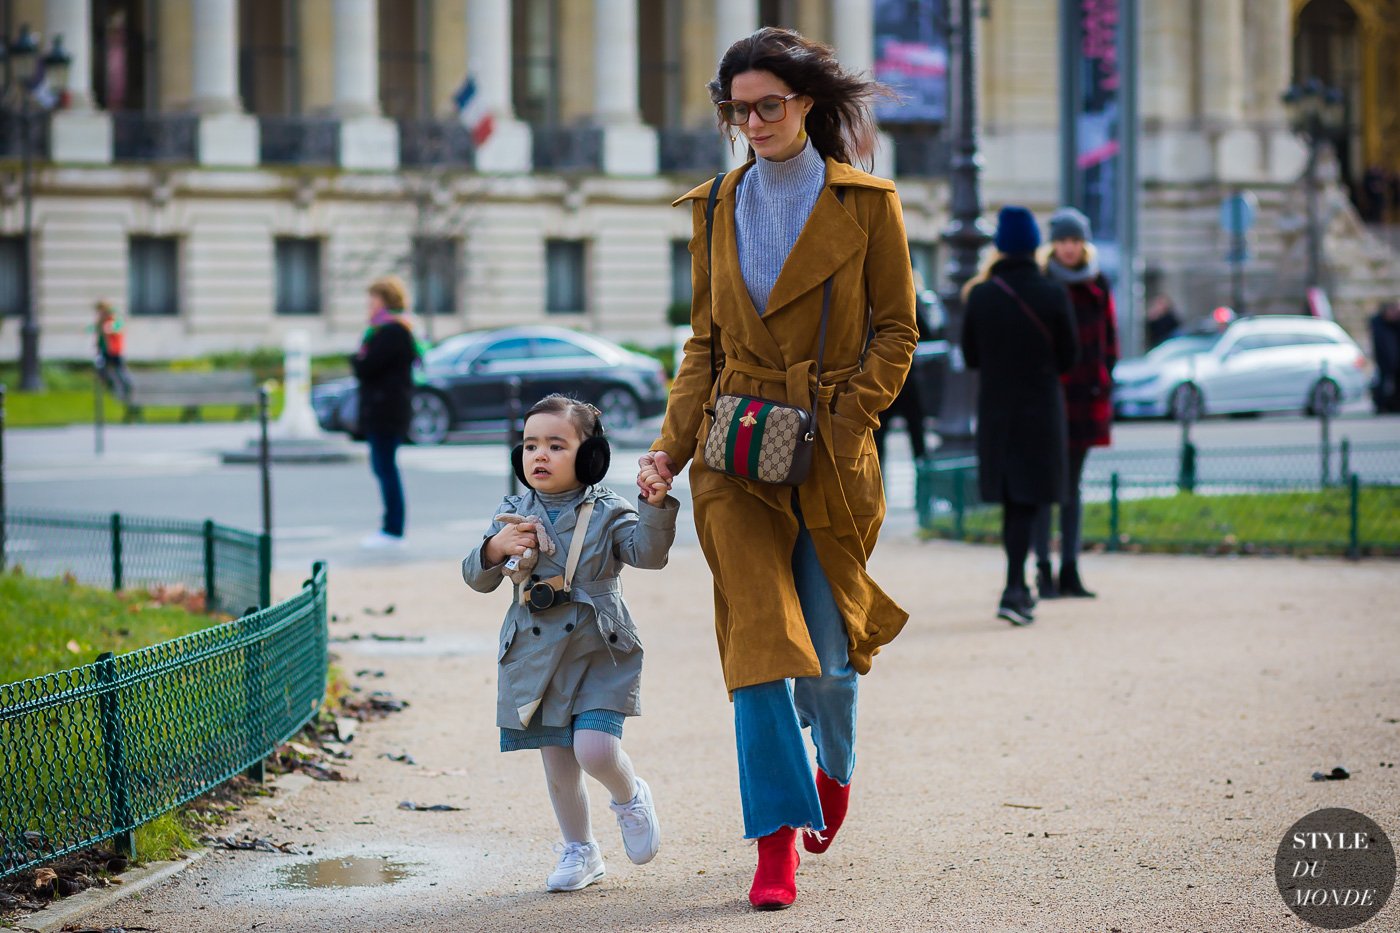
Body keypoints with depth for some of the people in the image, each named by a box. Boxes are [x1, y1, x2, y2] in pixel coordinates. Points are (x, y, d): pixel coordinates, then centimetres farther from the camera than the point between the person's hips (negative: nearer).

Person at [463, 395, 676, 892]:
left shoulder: (607, 511, -4)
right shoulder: (513, 515, 5)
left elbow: (648, 553, -18)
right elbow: (477, 579, 5)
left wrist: (655, 506, -33)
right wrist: (495, 550, -15)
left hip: (600, 651, -3)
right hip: (535, 656, 3)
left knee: (595, 749, -18)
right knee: (557, 761, 9)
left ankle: (630, 796, 16)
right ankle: (579, 851, 27)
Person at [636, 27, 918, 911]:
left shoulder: (866, 203, -1)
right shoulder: (716, 208, 8)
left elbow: (896, 330, 2)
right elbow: (705, 341, 11)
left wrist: (846, 421, -10)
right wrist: (673, 446, 1)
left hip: (831, 454, -1)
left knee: (827, 653, 4)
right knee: (759, 639, -10)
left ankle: (834, 767, 38)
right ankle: (777, 843, -7)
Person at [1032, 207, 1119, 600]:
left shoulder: (1097, 286, 9)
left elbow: (1109, 338, 14)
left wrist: (1104, 384, 5)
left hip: (1085, 394, 4)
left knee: (1073, 484, 9)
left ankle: (1070, 571, 11)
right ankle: (1043, 571, -2)